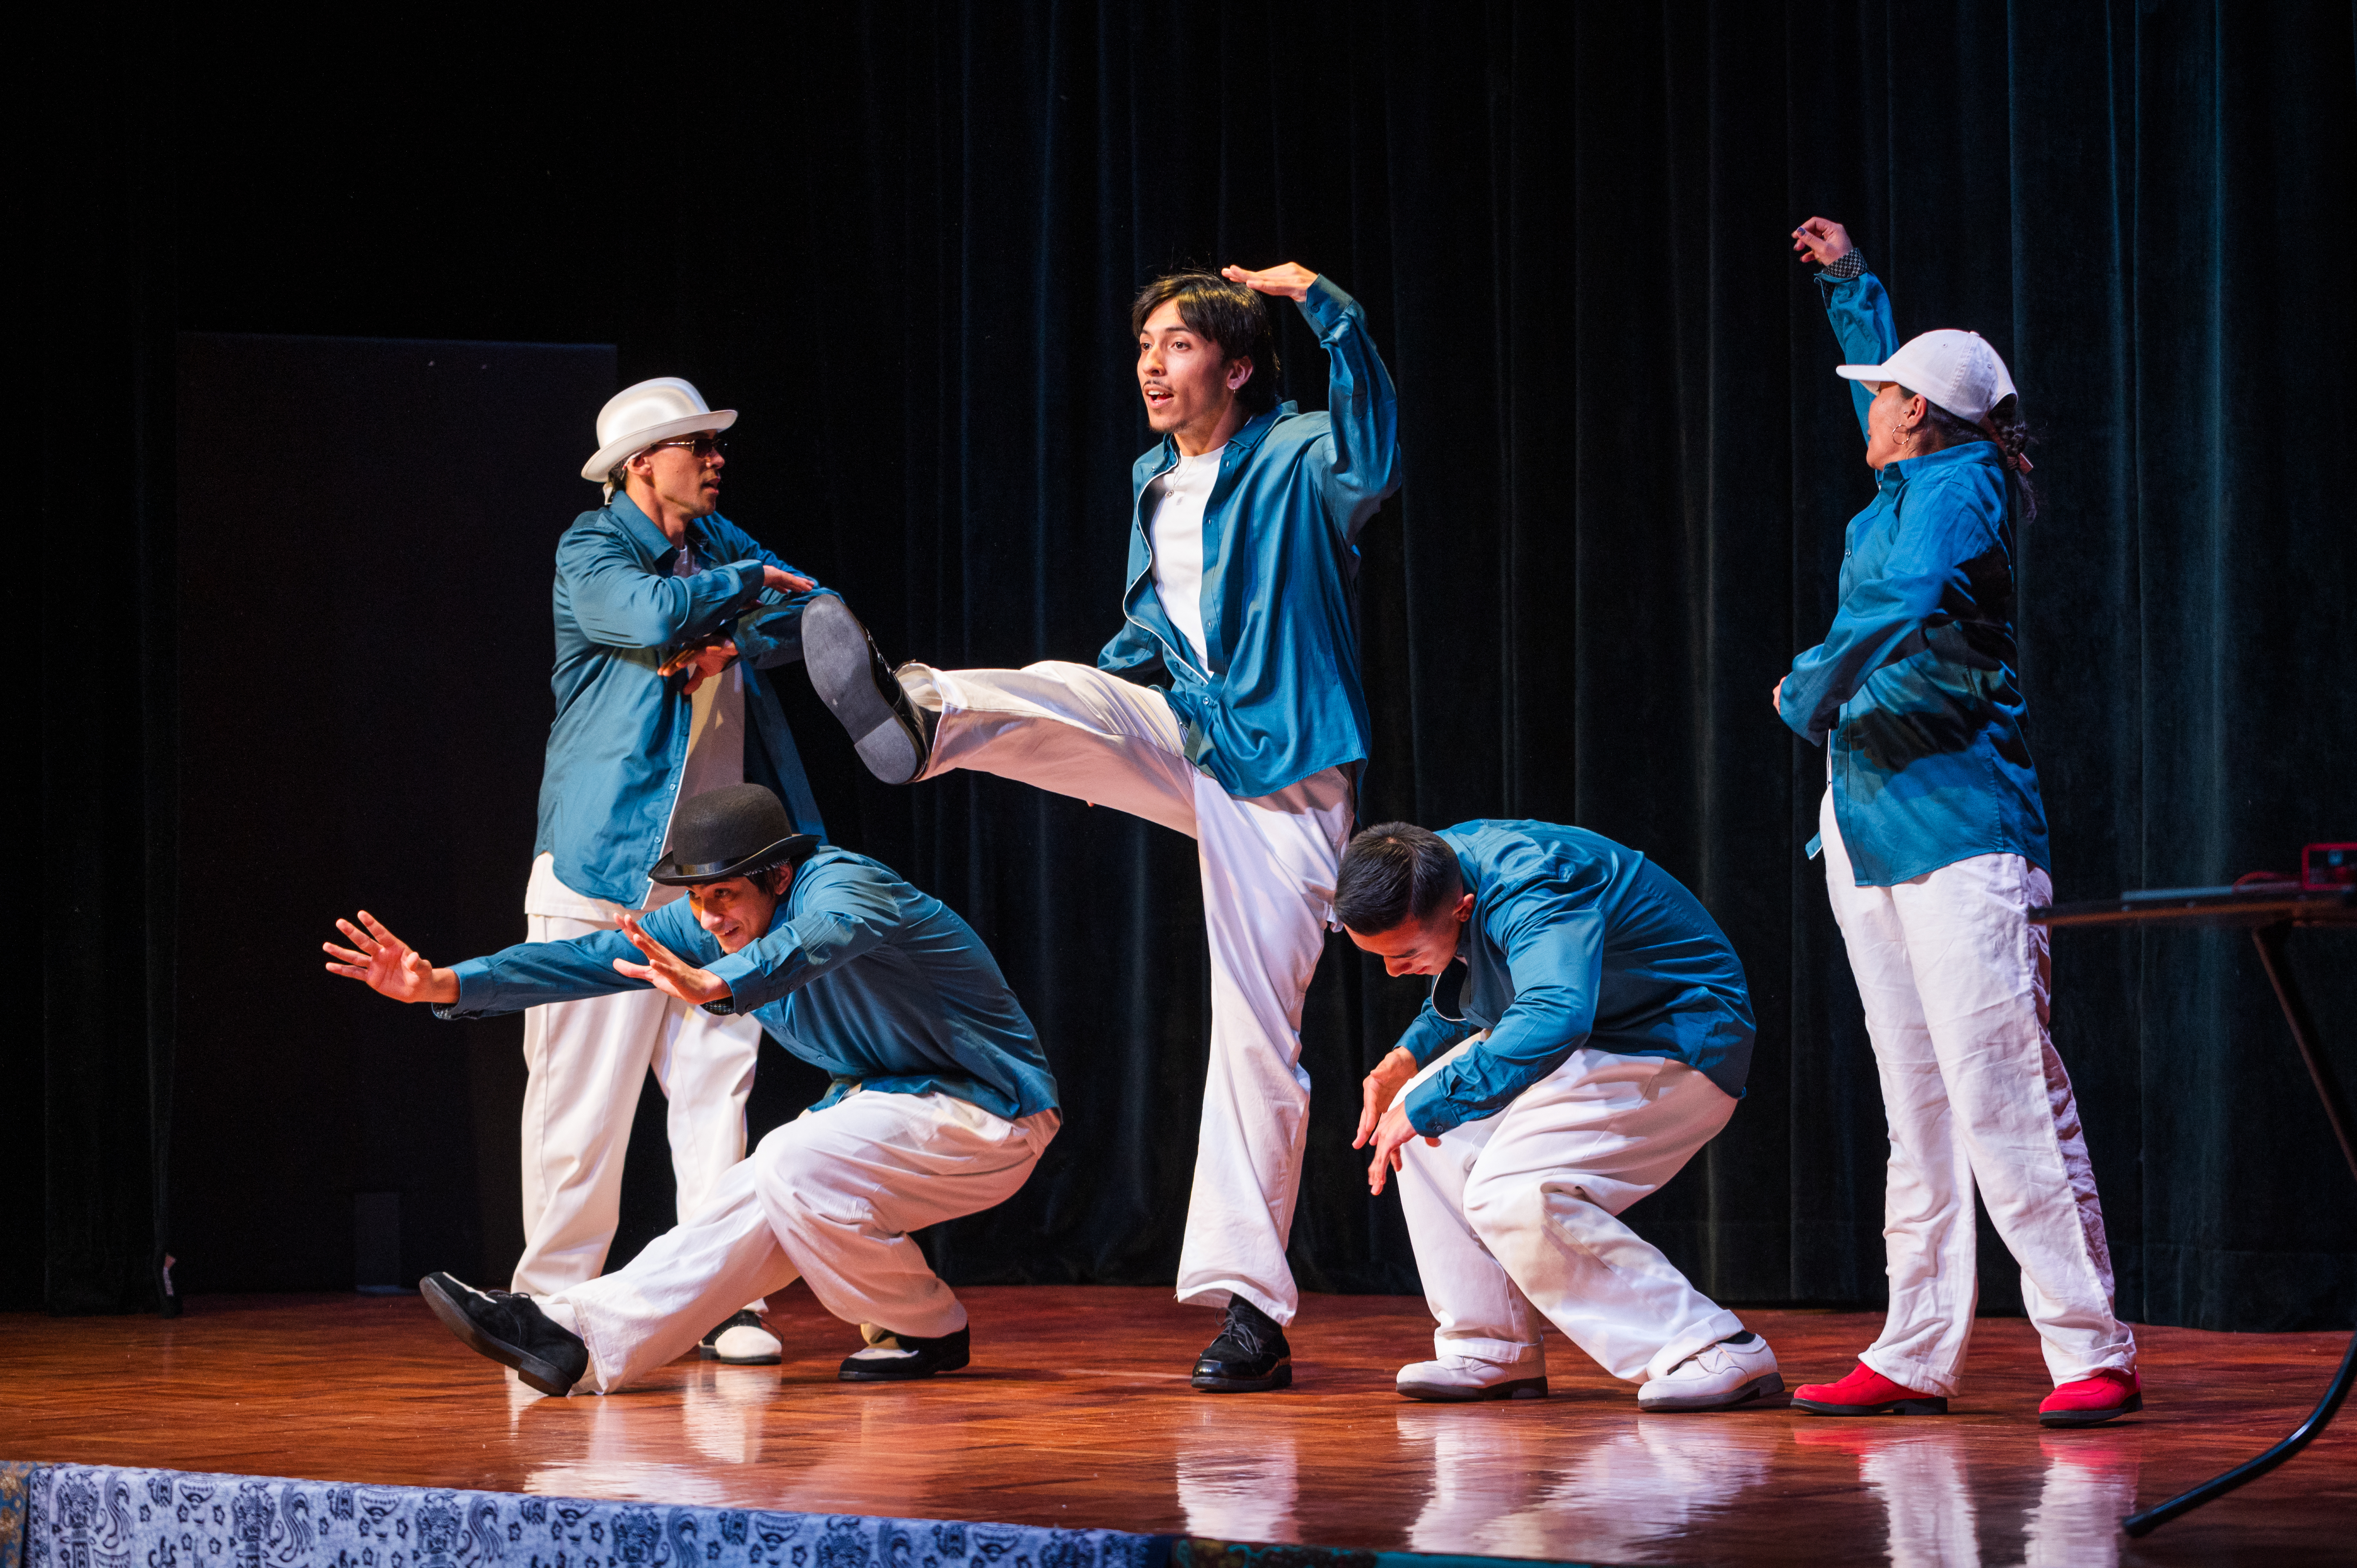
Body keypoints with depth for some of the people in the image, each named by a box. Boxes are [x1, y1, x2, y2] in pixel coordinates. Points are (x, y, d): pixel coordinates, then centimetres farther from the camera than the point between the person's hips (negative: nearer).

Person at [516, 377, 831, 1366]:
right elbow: (655, 615, -24)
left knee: (717, 1079, 0)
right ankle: (554, 1299, 5)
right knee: (586, 1088, -4)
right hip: (607, 863, -6)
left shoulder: (718, 543, 16)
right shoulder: (590, 550, -4)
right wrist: (749, 584, -8)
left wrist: (731, 645, -9)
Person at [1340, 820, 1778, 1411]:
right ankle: (1491, 1353, 4)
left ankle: (1718, 1353, -21)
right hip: (1594, 1046, 10)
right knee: (1433, 1125, 0)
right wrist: (1405, 1059, -1)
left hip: (1681, 1049, -10)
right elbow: (1467, 994, 17)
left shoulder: (1532, 892, -32)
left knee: (1511, 1193, -24)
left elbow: (1554, 1021, -50)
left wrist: (1425, 1107, -44)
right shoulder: (1436, 870, -4)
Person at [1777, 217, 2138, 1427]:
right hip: (1870, 824, 10)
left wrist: (1811, 691, -12)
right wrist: (1849, 285, 49)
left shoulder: (1958, 485, -9)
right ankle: (1917, 1357, 8)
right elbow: (1883, 382, 39)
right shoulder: (1909, 484, 16)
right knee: (1915, 1102, 7)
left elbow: (1905, 603, -26)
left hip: (1954, 816, -10)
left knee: (2004, 1092, -14)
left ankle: (2089, 1352, -14)